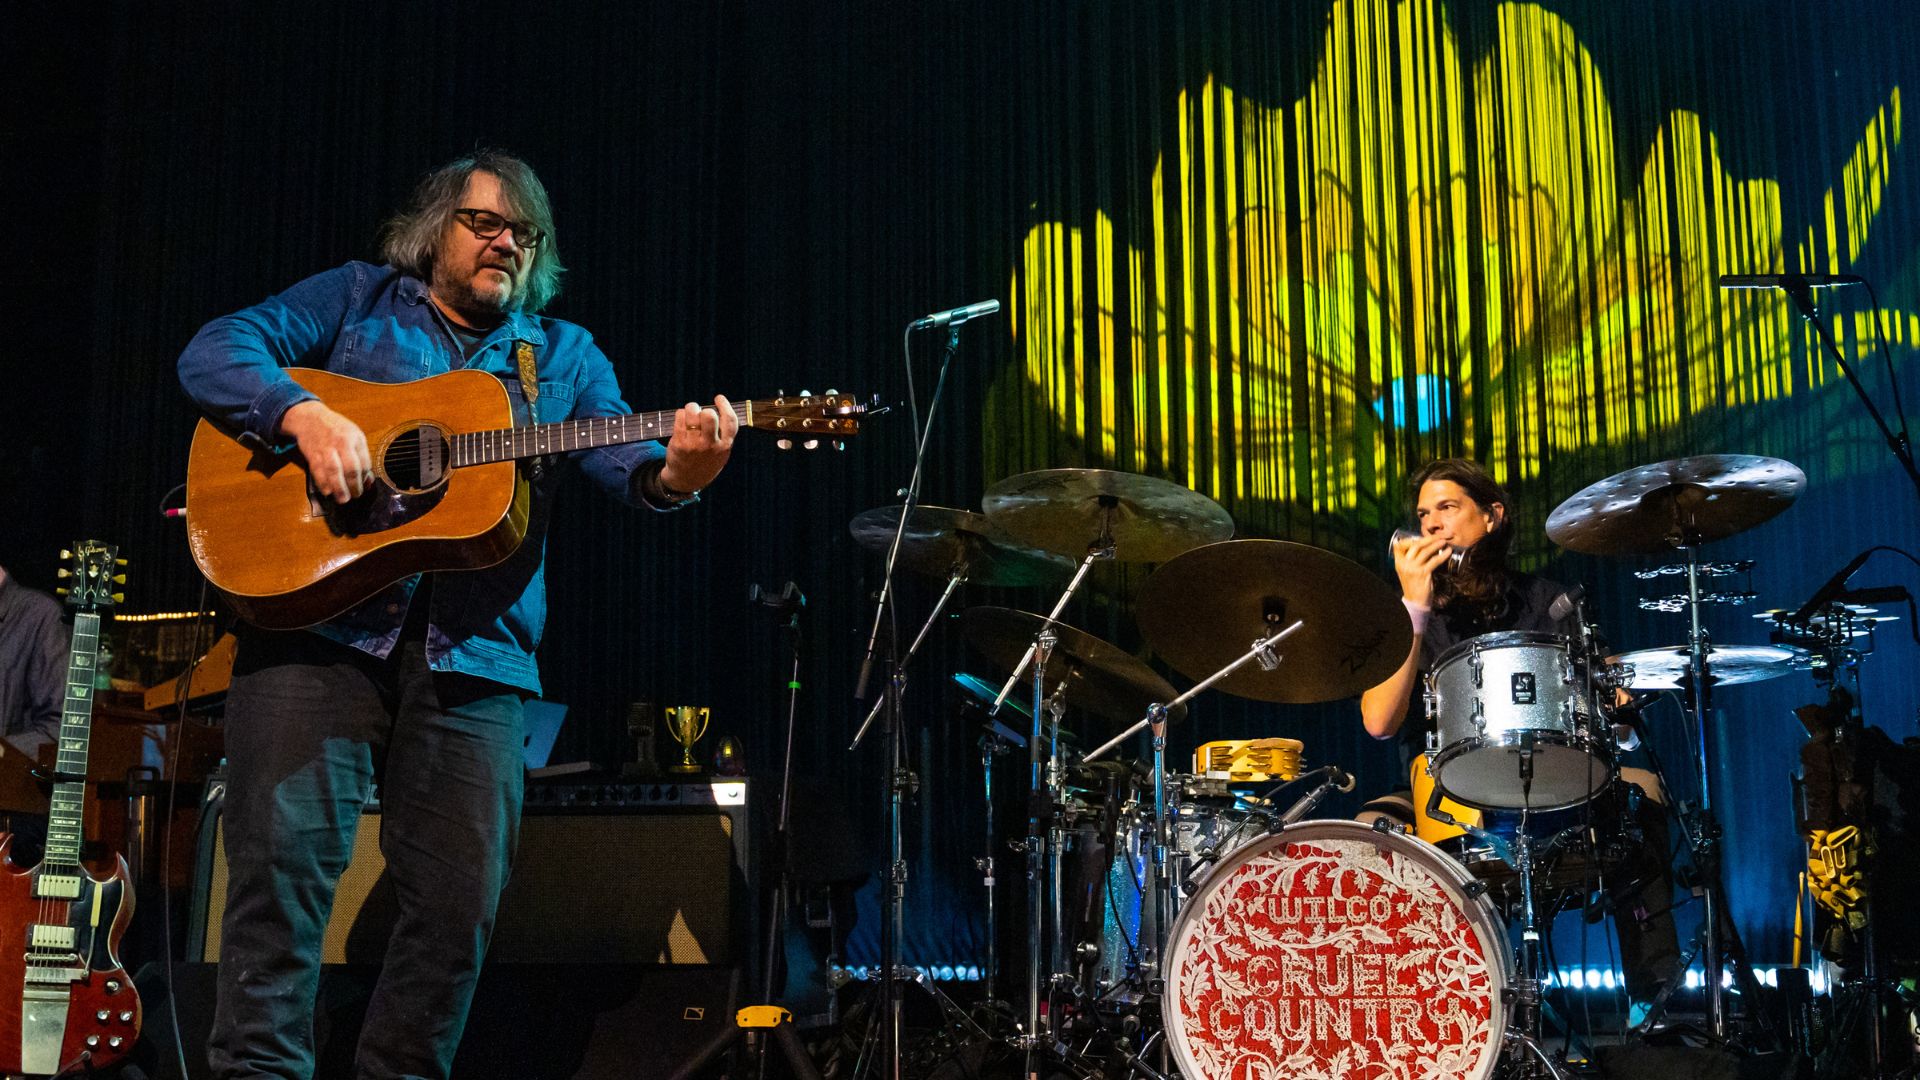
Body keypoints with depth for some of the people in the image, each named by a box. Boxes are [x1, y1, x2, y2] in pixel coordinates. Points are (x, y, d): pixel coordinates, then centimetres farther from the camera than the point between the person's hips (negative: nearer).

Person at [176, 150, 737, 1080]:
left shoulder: (564, 356, 19)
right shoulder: (356, 299, 14)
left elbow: (621, 455, 1)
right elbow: (215, 350, 2)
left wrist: (673, 473, -23)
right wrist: (305, 416, -17)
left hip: (474, 655, 3)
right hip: (318, 617, -2)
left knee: (460, 895, 0)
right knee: (284, 855, -9)